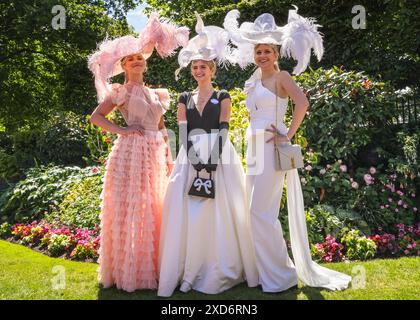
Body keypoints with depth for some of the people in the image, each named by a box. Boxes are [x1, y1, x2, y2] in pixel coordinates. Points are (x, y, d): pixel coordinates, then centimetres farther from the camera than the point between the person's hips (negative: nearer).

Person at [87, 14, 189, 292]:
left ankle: (154, 267, 17)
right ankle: (129, 270, 5)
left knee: (155, 210, 6)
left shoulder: (156, 94, 19)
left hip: (156, 155, 6)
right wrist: (121, 130, -12)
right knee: (130, 210, -5)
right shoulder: (121, 91, 4)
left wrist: (168, 157, 11)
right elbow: (96, 116, -1)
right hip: (131, 153, -5)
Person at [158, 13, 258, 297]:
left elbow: (223, 130, -3)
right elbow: (183, 133, 4)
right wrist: (196, 161, -11)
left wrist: (212, 162, -17)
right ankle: (190, 272, 8)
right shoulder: (185, 99, 14)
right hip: (191, 159, 2)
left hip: (219, 158, -2)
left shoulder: (223, 97, 8)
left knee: (221, 212, -3)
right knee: (189, 214, -2)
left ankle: (222, 271, 10)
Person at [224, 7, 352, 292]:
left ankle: (282, 276, 5)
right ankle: (266, 269, 25)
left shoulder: (281, 76, -5)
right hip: (254, 149, 9)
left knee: (262, 212, -10)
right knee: (257, 211, 11)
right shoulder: (255, 81, 19)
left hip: (272, 150, -9)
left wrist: (288, 135, -19)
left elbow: (303, 103, -22)